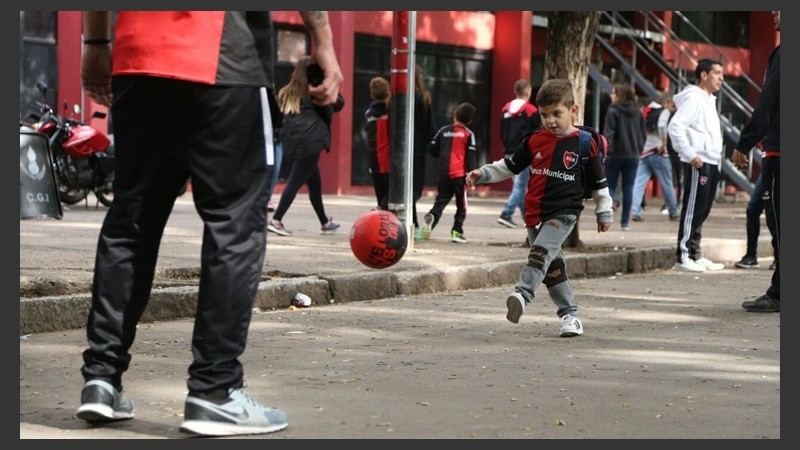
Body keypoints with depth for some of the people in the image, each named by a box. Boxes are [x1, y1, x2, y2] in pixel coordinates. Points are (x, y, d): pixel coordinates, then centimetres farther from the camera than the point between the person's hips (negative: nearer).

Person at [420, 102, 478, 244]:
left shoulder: (444, 130, 5)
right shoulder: (468, 134, -3)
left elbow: (433, 150, 7)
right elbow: (471, 156, -8)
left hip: (444, 173, 3)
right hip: (460, 174, -3)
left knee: (441, 200, 8)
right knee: (461, 204, 8)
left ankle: (431, 217, -19)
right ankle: (457, 232, 4)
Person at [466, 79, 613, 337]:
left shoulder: (585, 143, -3)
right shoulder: (536, 141, 7)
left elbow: (599, 181, 5)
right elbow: (510, 166, 17)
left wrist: (604, 213, 9)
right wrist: (482, 174, 7)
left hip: (564, 213, -5)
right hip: (535, 214, 5)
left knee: (541, 252, -26)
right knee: (552, 267, 8)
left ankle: (523, 295, -39)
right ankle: (569, 314, 16)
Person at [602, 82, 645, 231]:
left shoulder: (613, 111, -9)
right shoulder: (637, 112, 8)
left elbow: (608, 133, -16)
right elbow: (643, 133, 11)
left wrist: (605, 149, -16)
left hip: (615, 155, -4)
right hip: (633, 155, 4)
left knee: (610, 187, 3)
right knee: (628, 188, 6)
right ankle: (625, 221, 6)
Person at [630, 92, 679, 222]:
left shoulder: (648, 111, 16)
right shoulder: (664, 111, -3)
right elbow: (661, 125, -23)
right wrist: (664, 143, -15)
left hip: (643, 152, 5)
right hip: (657, 153, -5)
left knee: (638, 183, -2)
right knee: (667, 184, 7)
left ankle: (635, 212, -15)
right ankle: (673, 213, 17)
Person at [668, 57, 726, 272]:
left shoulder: (709, 100, 21)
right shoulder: (693, 98, -9)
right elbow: (675, 127, -19)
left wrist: (717, 159, 13)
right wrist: (690, 154, -20)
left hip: (711, 163, 9)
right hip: (698, 164, -9)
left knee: (702, 211, 12)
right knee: (692, 210, -8)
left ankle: (695, 255, 18)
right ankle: (683, 257, -5)